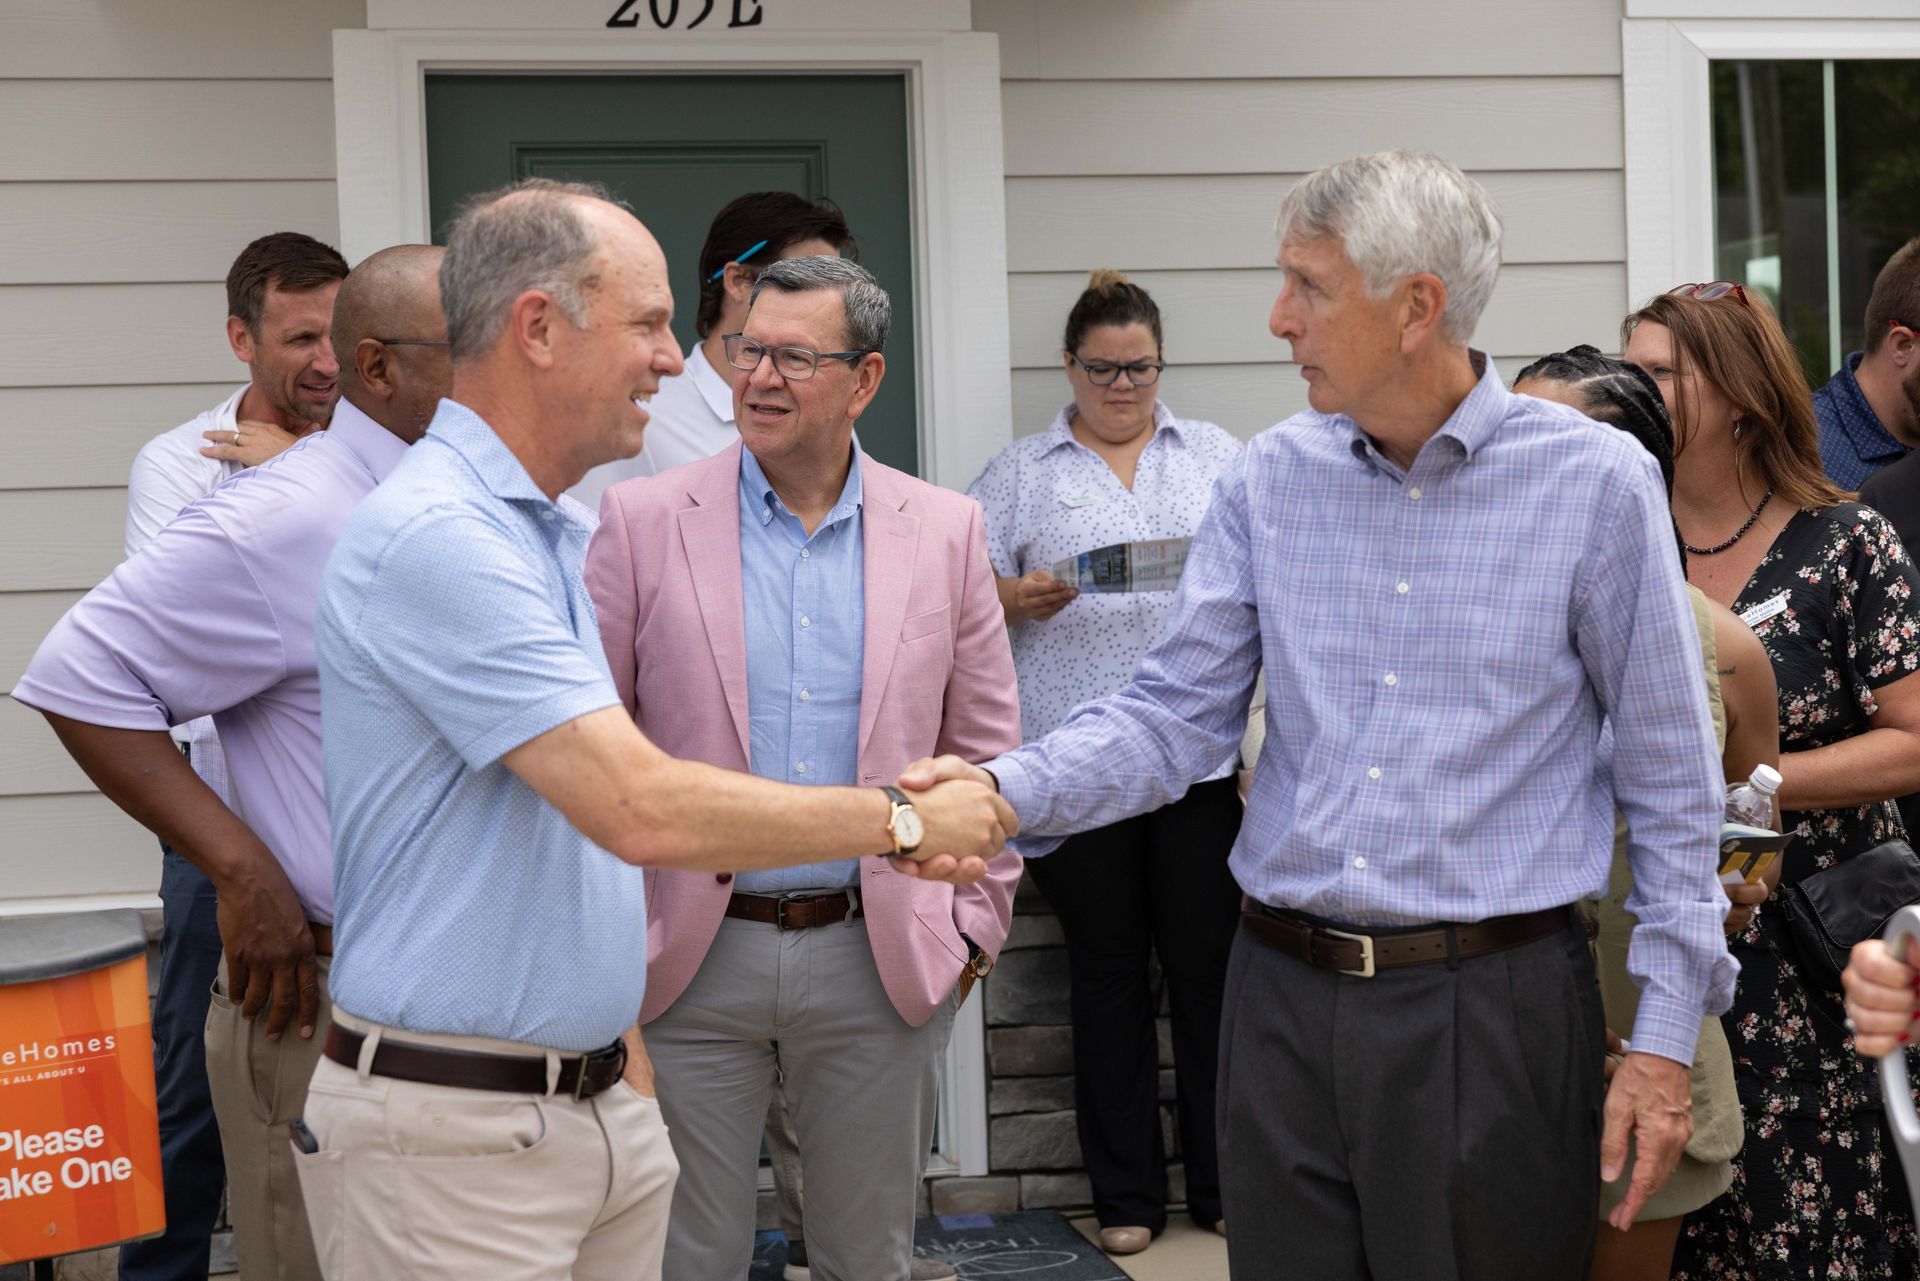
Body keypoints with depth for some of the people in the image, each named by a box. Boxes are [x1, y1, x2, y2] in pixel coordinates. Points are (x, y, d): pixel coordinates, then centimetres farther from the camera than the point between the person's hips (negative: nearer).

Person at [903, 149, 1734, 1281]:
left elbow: (1670, 775, -1)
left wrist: (1666, 1033, -3)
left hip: (1494, 1009, -3)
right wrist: (1007, 790, -13)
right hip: (1286, 1003, 3)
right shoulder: (1271, 482, 5)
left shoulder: (1598, 483, -5)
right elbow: (1177, 714, 4)